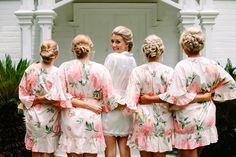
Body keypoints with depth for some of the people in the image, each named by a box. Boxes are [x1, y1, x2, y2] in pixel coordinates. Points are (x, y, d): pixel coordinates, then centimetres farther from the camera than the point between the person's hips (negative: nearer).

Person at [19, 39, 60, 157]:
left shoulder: (30, 70, -8)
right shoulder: (58, 73, -17)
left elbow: (23, 95, -2)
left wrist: (36, 99, 3)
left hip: (33, 117, 3)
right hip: (50, 118, -3)